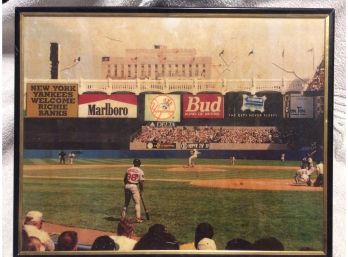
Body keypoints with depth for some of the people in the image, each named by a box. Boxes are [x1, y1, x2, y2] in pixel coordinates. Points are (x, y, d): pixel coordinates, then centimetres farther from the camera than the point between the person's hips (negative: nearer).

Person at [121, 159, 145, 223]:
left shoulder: (128, 170, 11)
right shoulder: (140, 171, -2)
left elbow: (124, 179, 13)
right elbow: (141, 181, -6)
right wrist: (141, 190, 5)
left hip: (127, 186, 5)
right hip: (134, 186, -5)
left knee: (126, 202, 16)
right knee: (137, 203, 2)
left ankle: (123, 217, 18)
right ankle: (138, 218, -4)